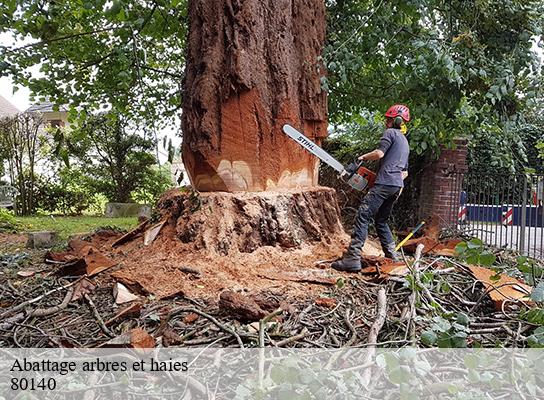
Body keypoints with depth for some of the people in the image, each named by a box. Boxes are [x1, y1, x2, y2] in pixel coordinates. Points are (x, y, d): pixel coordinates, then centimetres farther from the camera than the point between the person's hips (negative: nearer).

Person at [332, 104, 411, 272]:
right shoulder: (405, 143, 28)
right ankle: (392, 255, 17)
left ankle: (352, 258, -26)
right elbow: (405, 172, 32)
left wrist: (364, 157, 3)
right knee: (381, 221, 20)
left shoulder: (391, 132, 1)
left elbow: (379, 153, -13)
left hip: (384, 184, -9)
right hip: (397, 186, 10)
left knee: (363, 217, -16)